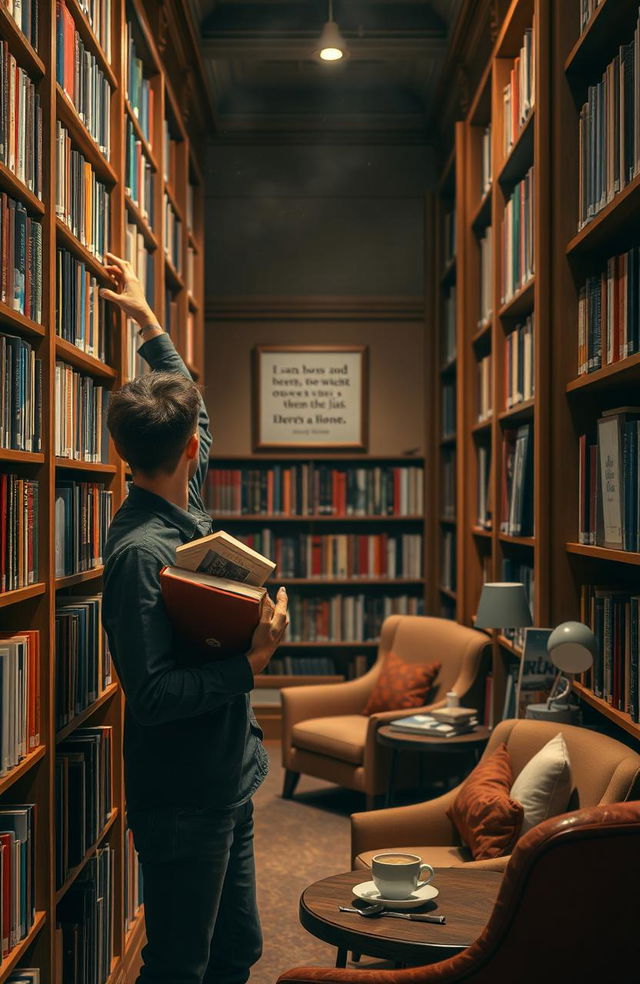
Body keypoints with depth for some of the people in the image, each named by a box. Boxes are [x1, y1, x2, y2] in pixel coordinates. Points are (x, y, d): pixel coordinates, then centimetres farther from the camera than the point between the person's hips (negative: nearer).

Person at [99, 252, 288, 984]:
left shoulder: (186, 511, 4)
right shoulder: (140, 551, -23)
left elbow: (187, 404, 22)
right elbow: (150, 695, -25)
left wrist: (148, 322, 26)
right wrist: (251, 661, -27)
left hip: (225, 787, 9)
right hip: (181, 803, -9)